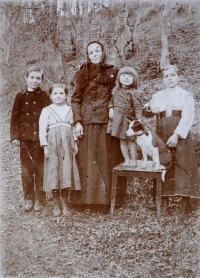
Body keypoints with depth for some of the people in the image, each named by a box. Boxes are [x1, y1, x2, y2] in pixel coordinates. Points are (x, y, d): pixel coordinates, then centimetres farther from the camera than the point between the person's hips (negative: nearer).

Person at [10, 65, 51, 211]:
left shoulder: (44, 96, 2)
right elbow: (15, 117, 5)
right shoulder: (20, 96, 6)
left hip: (40, 137, -1)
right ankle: (29, 199, 17)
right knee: (26, 169, 6)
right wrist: (15, 136, -2)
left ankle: (39, 200, 12)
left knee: (40, 168, 2)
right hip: (25, 137, 2)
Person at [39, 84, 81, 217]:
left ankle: (65, 203, 15)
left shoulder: (70, 110, 10)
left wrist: (75, 142, 2)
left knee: (67, 172, 2)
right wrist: (45, 146, -7)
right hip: (53, 145, -2)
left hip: (67, 145, 2)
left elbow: (74, 127, 10)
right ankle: (56, 204, 11)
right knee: (54, 172, -1)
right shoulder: (47, 111, 3)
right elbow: (42, 129, -1)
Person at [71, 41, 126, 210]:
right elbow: (76, 99, 3)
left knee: (107, 159, 3)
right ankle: (88, 198, 9)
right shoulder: (82, 73, 7)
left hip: (107, 122, 1)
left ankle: (106, 198, 12)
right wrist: (77, 121, -6)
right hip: (87, 123, 0)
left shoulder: (112, 72, 8)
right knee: (88, 160, 2)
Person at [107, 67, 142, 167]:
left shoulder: (133, 92, -11)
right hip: (118, 119, 5)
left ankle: (133, 159, 16)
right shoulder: (116, 90, 6)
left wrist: (139, 119, -18)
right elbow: (112, 101, 16)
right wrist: (111, 109, -1)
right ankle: (126, 159, 20)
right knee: (122, 140, 10)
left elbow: (137, 107, -13)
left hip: (129, 119, -5)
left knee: (131, 140, 4)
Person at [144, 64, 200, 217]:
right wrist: (149, 108, -6)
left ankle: (185, 203, 1)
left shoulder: (186, 95, 3)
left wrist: (176, 135, -20)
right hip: (162, 137, 4)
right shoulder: (158, 96, 16)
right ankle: (164, 201, 13)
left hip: (180, 137, -4)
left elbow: (187, 117, -8)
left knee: (182, 167, -5)